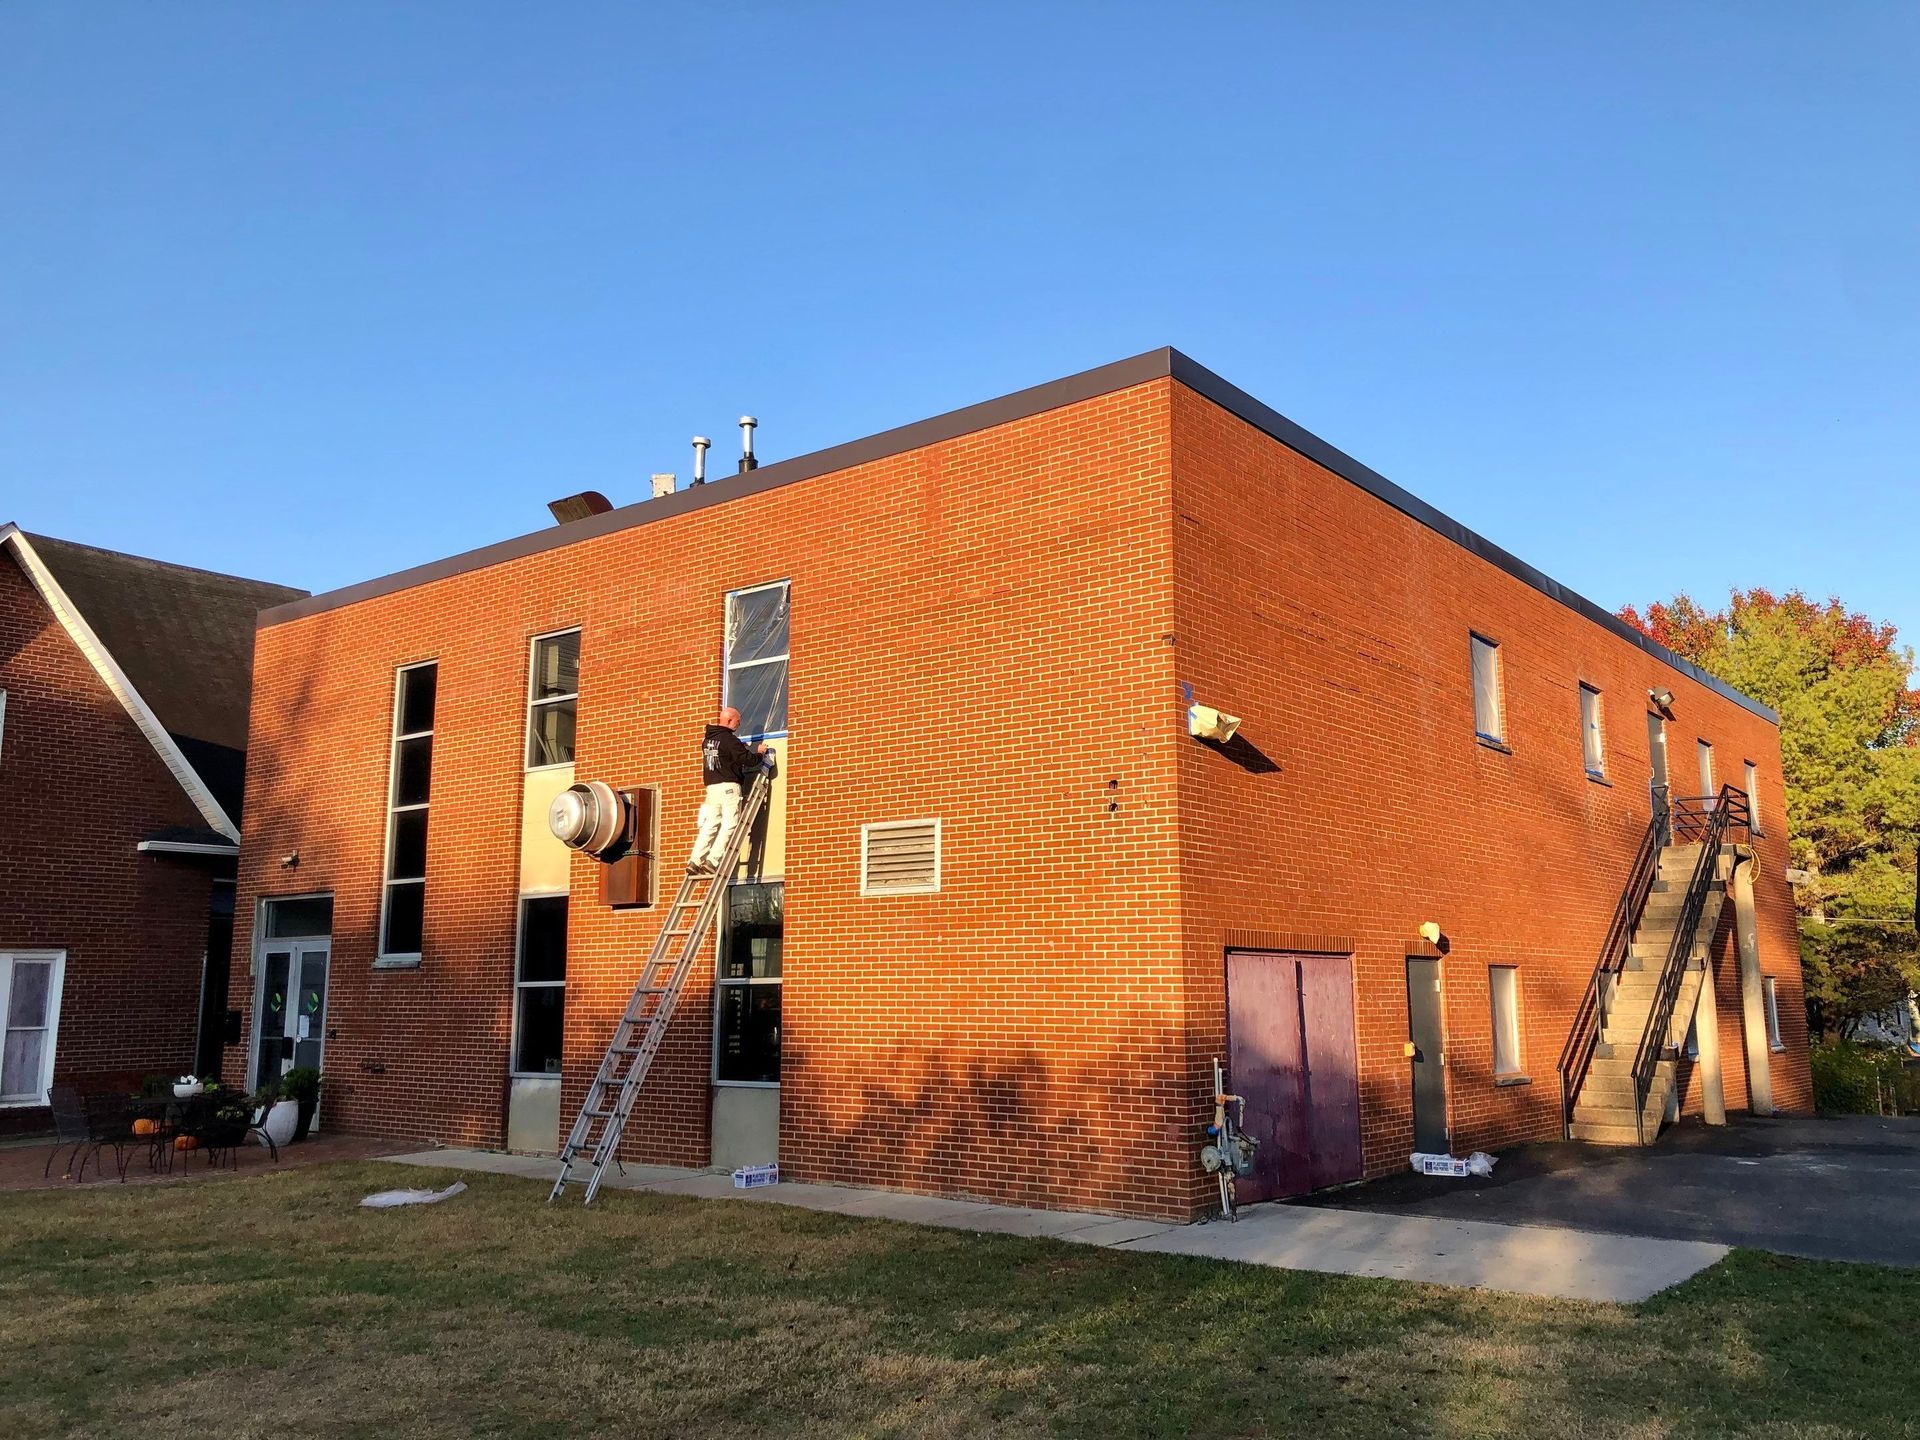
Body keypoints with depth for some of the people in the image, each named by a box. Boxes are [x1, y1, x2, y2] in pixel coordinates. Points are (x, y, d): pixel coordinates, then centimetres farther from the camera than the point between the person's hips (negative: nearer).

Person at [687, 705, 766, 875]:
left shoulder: (707, 740, 16)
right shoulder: (730, 740, -10)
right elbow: (747, 759, -11)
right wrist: (759, 753, 9)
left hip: (711, 786, 8)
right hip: (728, 785, -8)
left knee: (710, 824, 8)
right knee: (729, 824, -7)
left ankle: (695, 861, 1)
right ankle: (713, 861, -16)